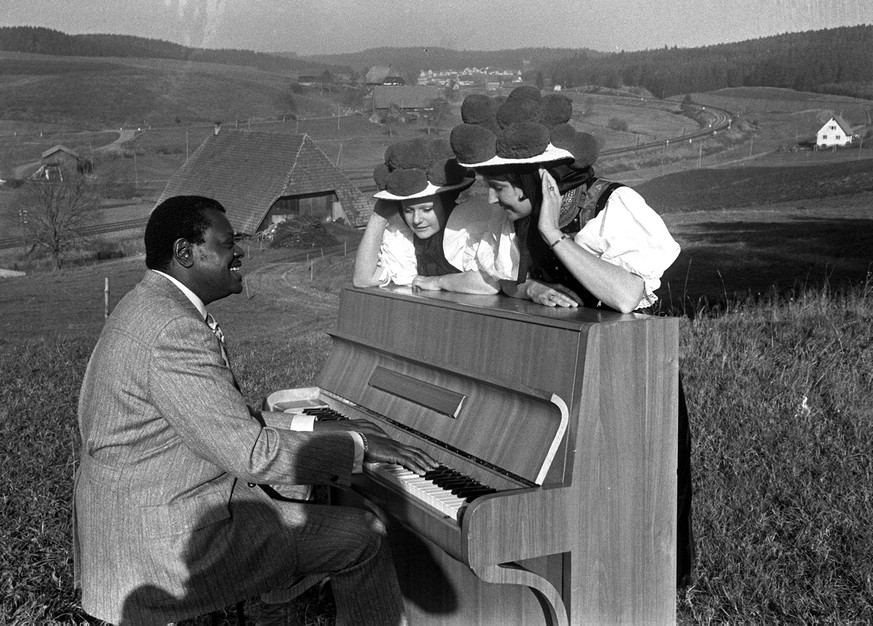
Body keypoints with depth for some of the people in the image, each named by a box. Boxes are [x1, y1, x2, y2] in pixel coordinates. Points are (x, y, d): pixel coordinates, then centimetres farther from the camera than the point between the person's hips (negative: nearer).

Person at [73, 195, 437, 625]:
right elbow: (250, 454, -26)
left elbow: (224, 417, 13)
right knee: (365, 538, -7)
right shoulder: (175, 331, -25)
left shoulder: (152, 305, 9)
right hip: (168, 540, -11)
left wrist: (319, 429, 8)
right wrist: (356, 445, -15)